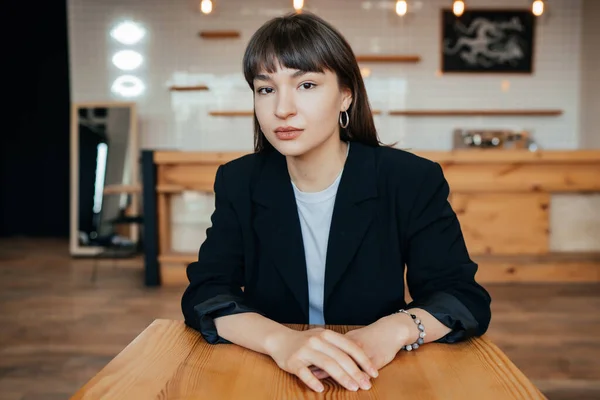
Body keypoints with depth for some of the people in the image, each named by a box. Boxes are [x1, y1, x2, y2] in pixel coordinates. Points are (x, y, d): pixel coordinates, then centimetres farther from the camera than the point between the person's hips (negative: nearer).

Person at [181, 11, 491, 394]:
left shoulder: (411, 180, -7)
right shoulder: (238, 182, -2)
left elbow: (467, 300, -9)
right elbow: (204, 294, -10)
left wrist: (396, 328, -29)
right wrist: (279, 340, -29)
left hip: (377, 381, 0)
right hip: (267, 376, 1)